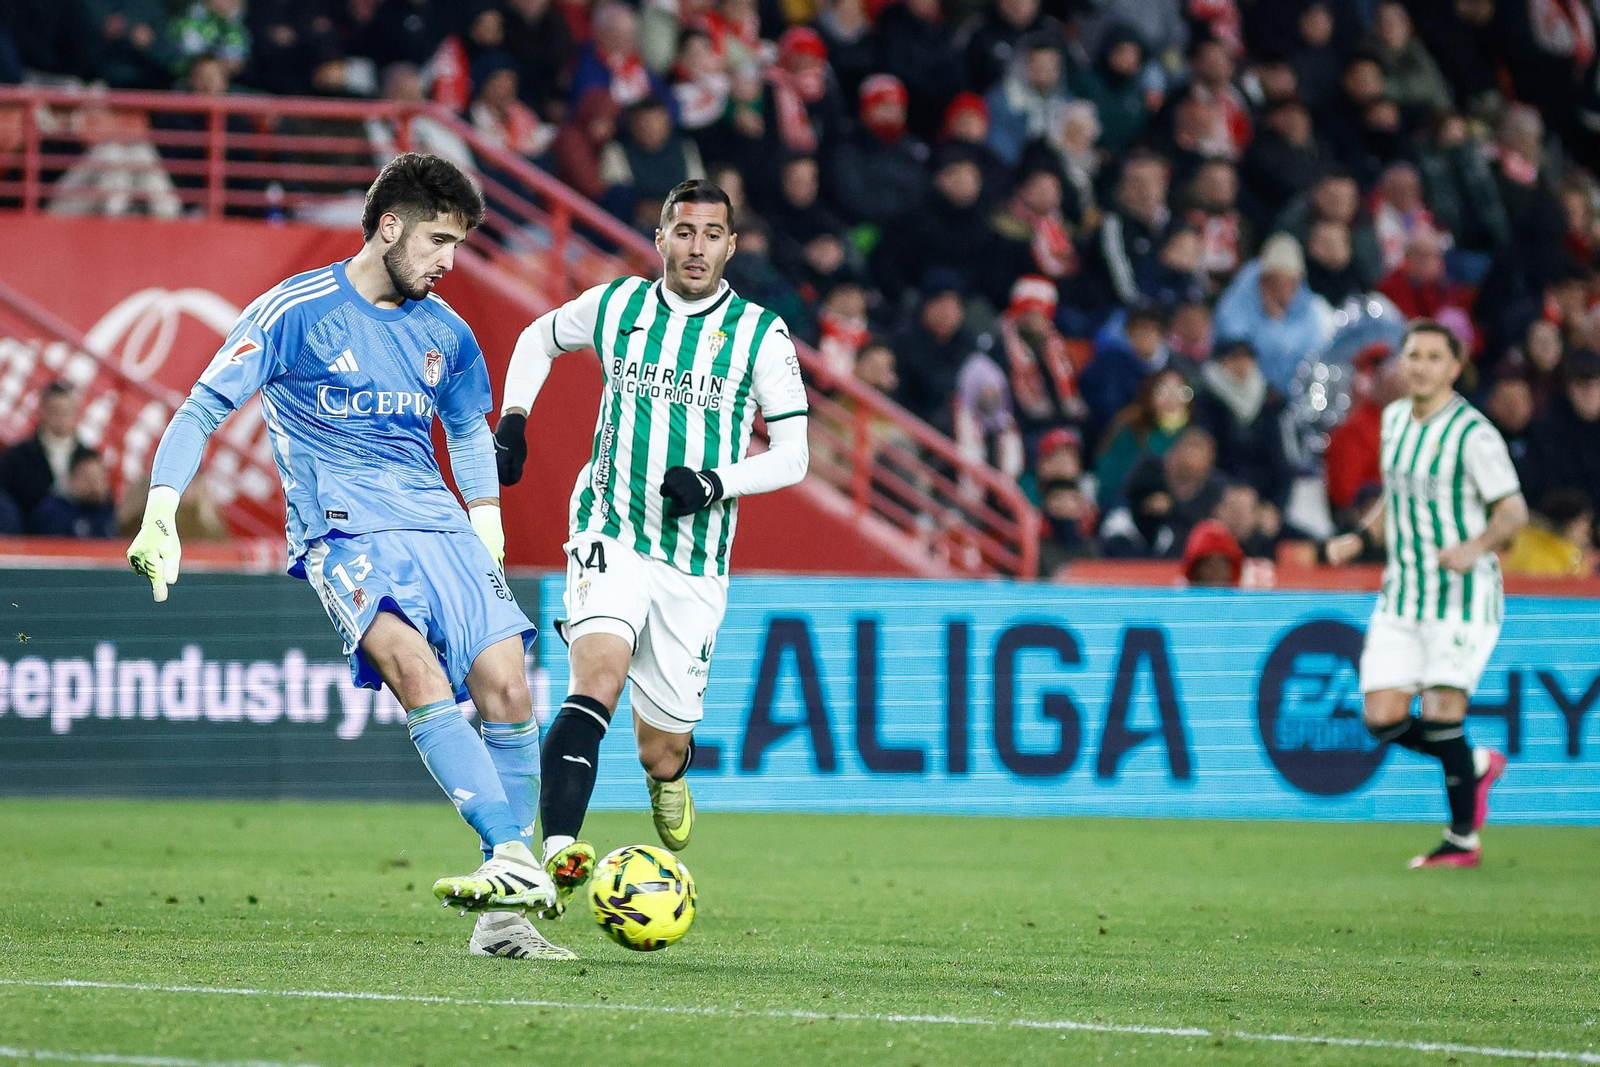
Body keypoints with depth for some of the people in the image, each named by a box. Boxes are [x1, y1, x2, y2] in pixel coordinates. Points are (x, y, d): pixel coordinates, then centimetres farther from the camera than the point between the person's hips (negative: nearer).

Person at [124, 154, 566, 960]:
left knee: (506, 684, -11)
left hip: (438, 526, 6)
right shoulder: (296, 311, -4)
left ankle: (504, 919, -2)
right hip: (342, 529, -6)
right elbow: (203, 409, -3)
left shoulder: (445, 333, 14)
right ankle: (514, 861, -37)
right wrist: (160, 514, -13)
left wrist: (487, 529, 20)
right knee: (411, 659, -32)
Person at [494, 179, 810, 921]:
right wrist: (512, 419, 11)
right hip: (611, 537, -1)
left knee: (661, 749, 5)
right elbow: (539, 339, 25)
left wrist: (715, 483, -15)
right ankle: (558, 857, -40)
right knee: (599, 672, -30)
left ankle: (668, 778, 45)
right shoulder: (615, 306, 4)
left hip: (696, 561, 1)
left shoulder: (760, 335, 0)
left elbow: (792, 456, 1)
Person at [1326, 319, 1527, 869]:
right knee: (1382, 717, -4)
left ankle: (1464, 838, 1)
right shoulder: (1394, 418, 9)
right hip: (1401, 594, 7)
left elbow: (1513, 510, -13)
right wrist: (1360, 536, 12)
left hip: (1463, 595, -6)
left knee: (1440, 715, -14)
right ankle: (1476, 766, 22)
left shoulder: (1473, 433, -13)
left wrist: (1475, 546, -31)